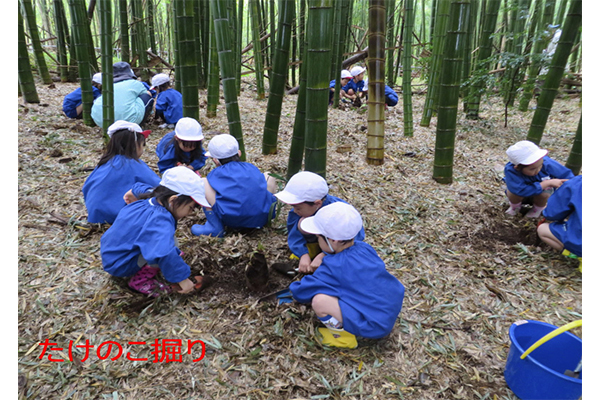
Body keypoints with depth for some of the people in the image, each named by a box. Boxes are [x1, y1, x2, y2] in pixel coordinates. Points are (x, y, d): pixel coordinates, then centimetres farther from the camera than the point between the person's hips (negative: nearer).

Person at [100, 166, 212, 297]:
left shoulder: (147, 203, -1)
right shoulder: (159, 220, -32)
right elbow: (164, 253, -46)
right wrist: (181, 279, -36)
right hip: (119, 265, -10)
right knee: (167, 243, -26)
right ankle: (140, 281, -8)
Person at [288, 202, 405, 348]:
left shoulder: (334, 267, -20)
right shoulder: (364, 248, 0)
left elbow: (302, 292, -13)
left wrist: (294, 288, 10)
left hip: (374, 325, -9)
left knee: (318, 301, -23)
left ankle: (344, 336, 2)